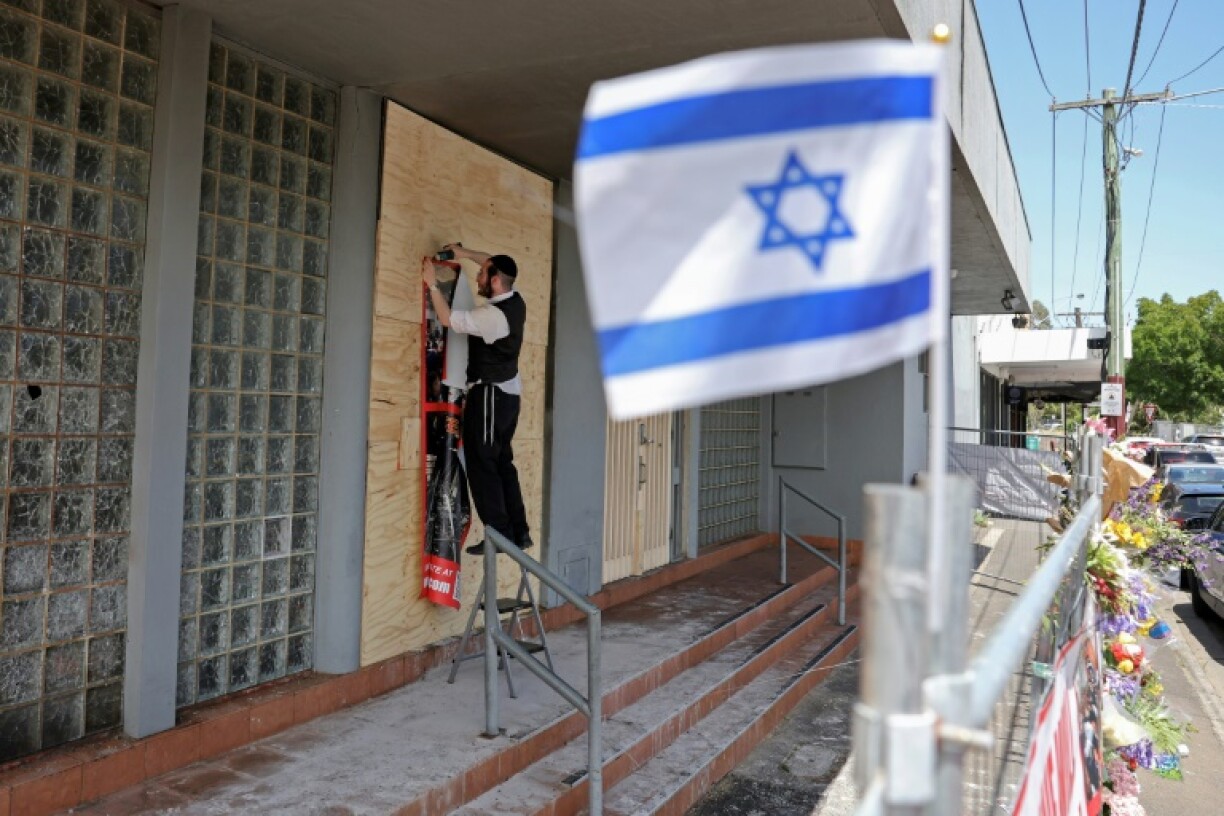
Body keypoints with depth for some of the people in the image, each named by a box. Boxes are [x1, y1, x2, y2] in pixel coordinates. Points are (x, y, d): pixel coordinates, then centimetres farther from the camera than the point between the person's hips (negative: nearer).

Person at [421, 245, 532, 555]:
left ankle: (499, 536, -3)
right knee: (501, 461, 14)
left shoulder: (492, 315, -21)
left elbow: (448, 319, -15)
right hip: (509, 391, 9)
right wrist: (466, 253, 17)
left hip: (490, 393, -9)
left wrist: (432, 284, -8)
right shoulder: (516, 302, 4)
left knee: (482, 463, -3)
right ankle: (519, 532, 15)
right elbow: (497, 264, 22)